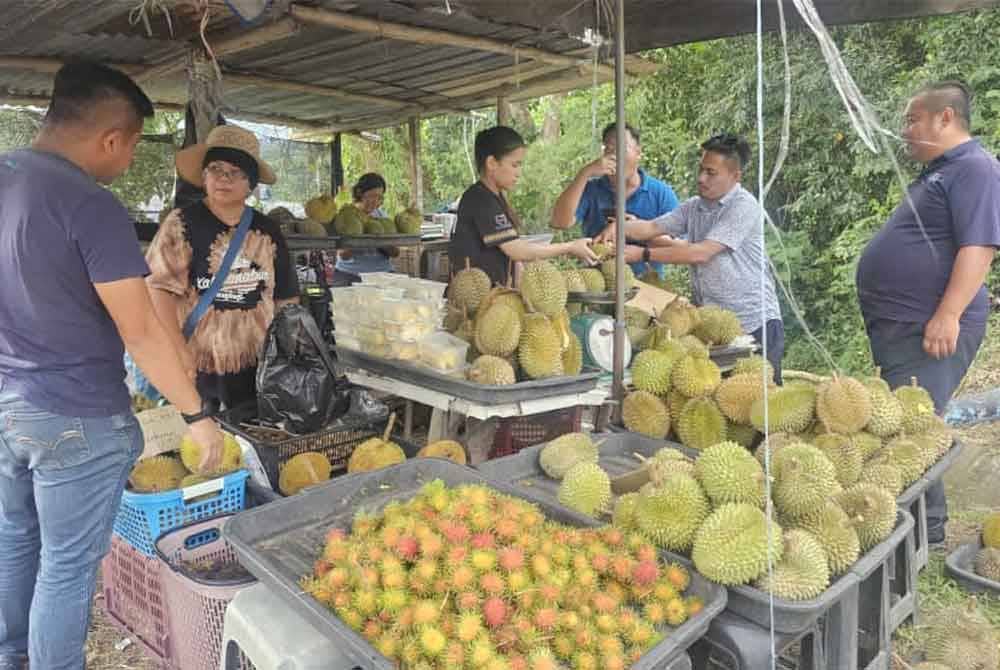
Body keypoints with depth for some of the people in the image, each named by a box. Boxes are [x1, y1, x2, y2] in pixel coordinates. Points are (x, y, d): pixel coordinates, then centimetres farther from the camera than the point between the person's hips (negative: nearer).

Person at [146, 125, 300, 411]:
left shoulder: (267, 231, 6)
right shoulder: (182, 224, -5)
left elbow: (286, 297, 11)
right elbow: (160, 288, -10)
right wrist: (178, 350, -17)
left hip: (256, 366, 3)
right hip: (196, 364, -3)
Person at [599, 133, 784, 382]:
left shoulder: (744, 206, -13)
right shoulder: (694, 206, 10)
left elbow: (700, 253, -21)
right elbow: (653, 227, 2)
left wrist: (643, 254, -21)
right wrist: (619, 227, -19)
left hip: (754, 323, -6)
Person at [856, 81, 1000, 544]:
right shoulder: (938, 172, 20)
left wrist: (948, 316, -26)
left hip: (931, 329, -10)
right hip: (900, 327, 10)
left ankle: (926, 531, 6)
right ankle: (923, 524, 29)